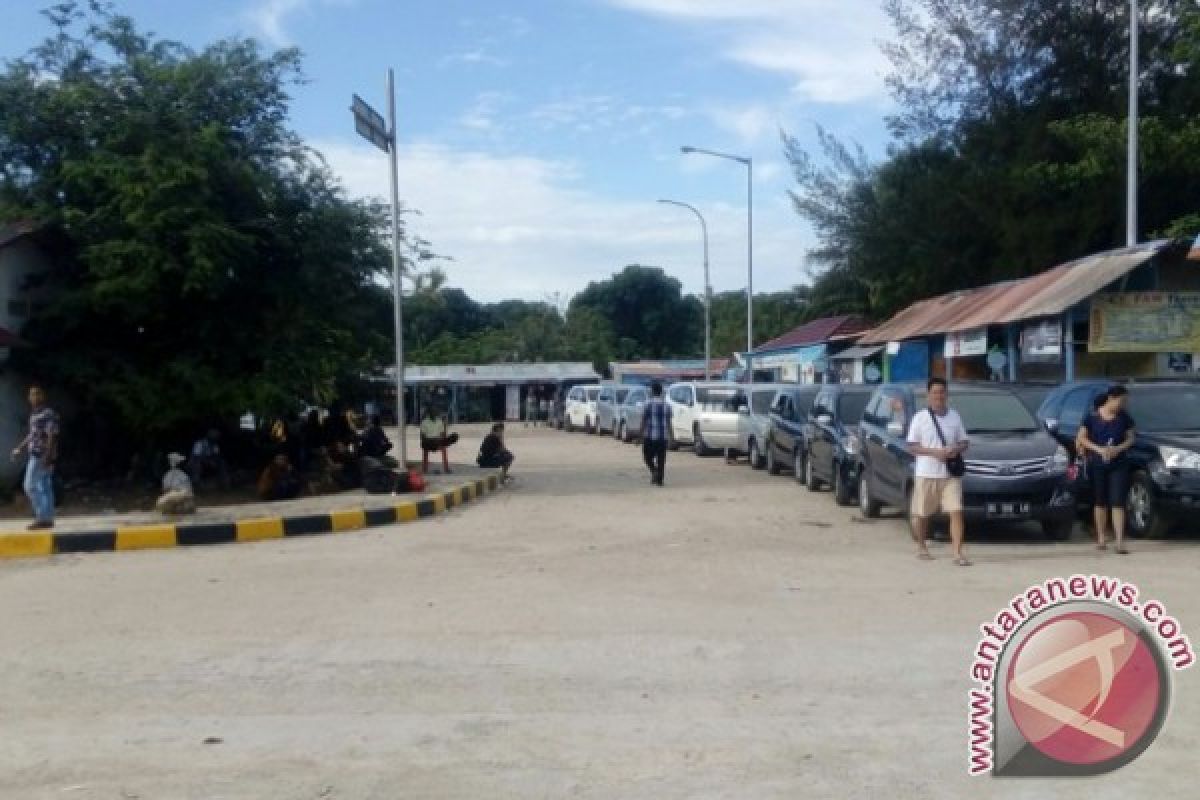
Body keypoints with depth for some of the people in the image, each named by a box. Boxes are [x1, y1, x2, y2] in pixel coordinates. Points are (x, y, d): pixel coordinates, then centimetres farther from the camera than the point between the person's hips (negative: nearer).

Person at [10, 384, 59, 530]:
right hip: (36, 455, 9)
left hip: (43, 456, -9)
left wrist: (47, 456, -24)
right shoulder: (35, 414, 15)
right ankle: (48, 519, 12)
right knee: (44, 487, 9)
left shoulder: (48, 414, -15)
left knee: (30, 486, -8)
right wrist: (20, 448, 23)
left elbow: (52, 436, -19)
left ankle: (42, 517, -6)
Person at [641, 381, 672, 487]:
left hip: (650, 436, -4)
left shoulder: (649, 404, -8)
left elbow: (644, 421, -7)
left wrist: (642, 434, 1)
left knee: (648, 457, 10)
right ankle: (659, 479, 4)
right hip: (663, 436, 4)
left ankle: (654, 470, -12)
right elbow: (668, 422, 11)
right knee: (661, 459, 7)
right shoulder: (666, 405, 6)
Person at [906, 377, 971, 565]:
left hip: (951, 474, 2)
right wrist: (933, 452, -17)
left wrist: (956, 449, -9)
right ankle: (921, 546, 30)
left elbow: (964, 442, 13)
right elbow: (912, 446, -4)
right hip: (926, 473, -2)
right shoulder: (920, 418, -2)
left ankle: (958, 553, -9)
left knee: (956, 511, -10)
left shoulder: (954, 416, 8)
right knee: (921, 514, 9)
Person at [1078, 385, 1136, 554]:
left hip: (1119, 465, 1)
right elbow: (1082, 438, 0)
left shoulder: (1124, 417, 2)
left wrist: (1119, 448, -13)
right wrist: (1098, 449, -14)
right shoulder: (1092, 417, -3)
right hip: (1097, 465, 0)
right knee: (1100, 502, 9)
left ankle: (1120, 542, -8)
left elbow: (1131, 437, 6)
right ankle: (1101, 537, 21)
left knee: (1118, 503, -6)